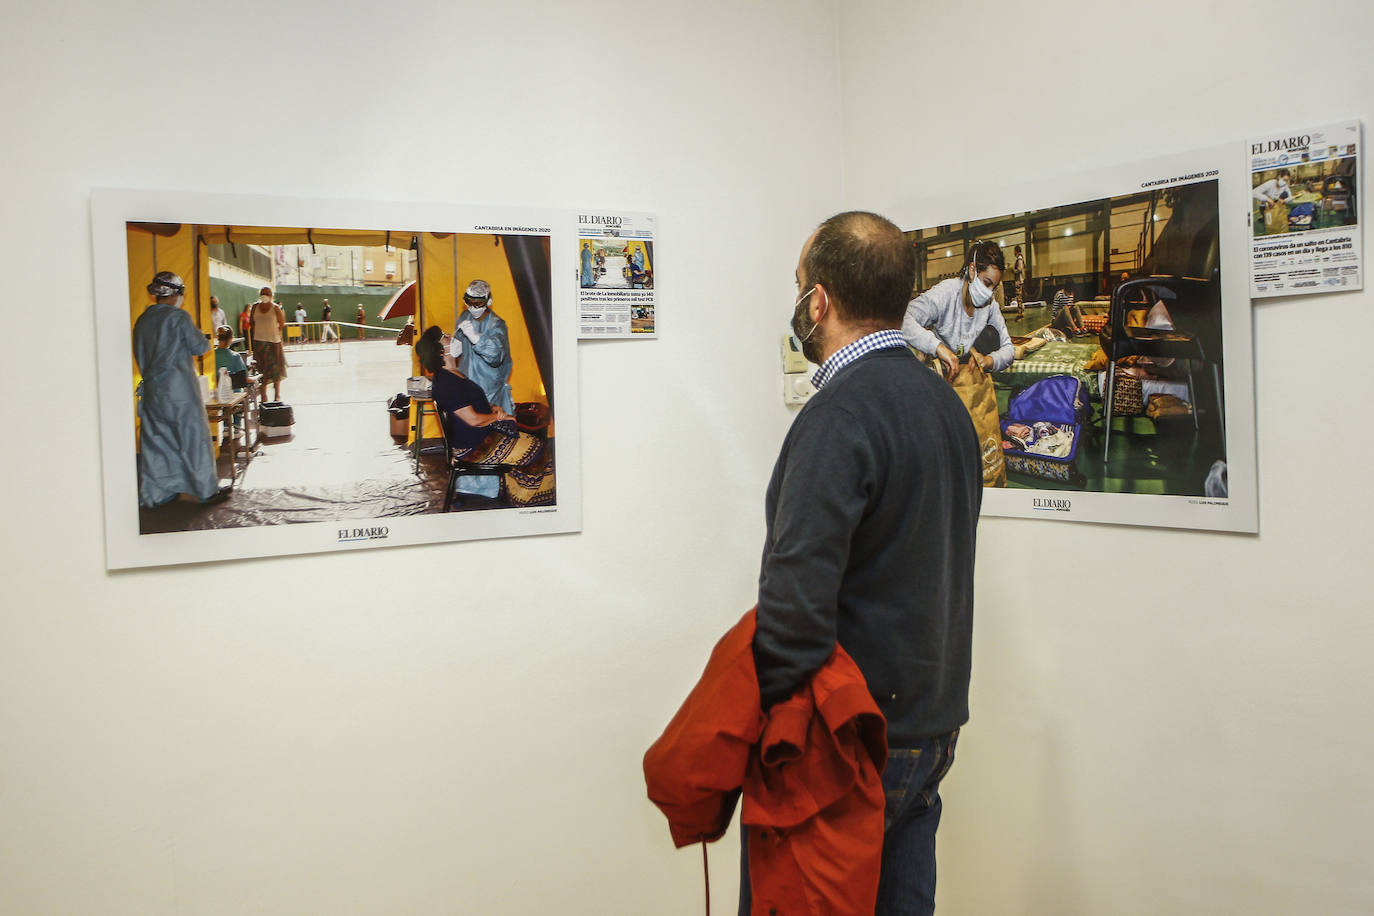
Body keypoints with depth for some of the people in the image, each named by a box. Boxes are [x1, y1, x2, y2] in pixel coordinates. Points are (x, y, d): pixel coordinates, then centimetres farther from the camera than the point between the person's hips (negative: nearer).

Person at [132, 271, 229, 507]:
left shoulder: (142, 321, 7)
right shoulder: (179, 317, -12)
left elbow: (140, 356, 13)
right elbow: (200, 347, -7)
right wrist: (204, 342, 12)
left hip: (152, 389, 6)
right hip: (180, 390, -6)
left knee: (157, 438, 10)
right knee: (193, 436, 2)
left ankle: (156, 492, 13)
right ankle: (207, 489, 9)